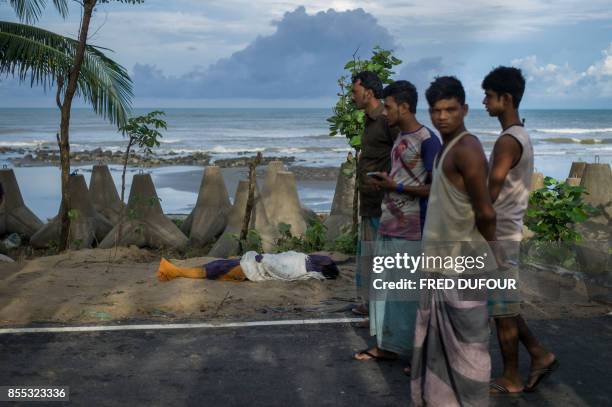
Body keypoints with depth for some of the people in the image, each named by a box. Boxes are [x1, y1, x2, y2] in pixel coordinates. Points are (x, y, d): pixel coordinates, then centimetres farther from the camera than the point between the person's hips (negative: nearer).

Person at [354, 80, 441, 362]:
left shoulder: (427, 140, -14)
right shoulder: (400, 138, 13)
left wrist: (396, 186, -16)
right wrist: (385, 183, 6)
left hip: (411, 230, -9)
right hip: (389, 224, 9)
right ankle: (388, 345, 24)